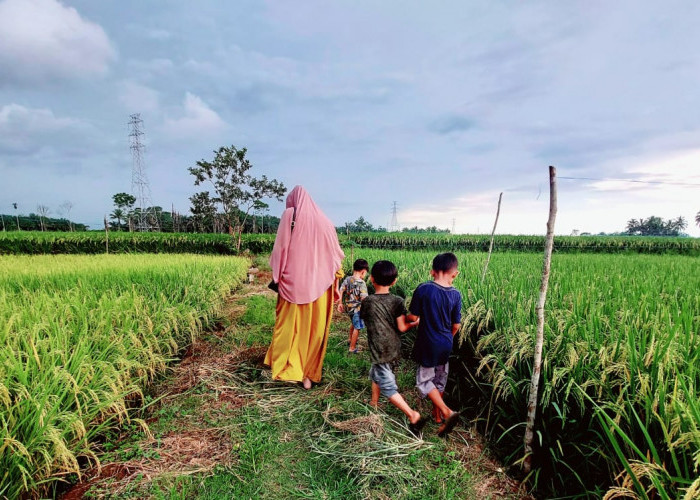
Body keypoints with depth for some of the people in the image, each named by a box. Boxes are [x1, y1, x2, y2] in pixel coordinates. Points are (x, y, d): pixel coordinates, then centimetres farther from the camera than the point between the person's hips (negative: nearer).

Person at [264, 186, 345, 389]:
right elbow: (336, 255, 10)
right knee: (315, 327, 9)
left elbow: (280, 247, -5)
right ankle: (309, 374, 15)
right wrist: (335, 276, 17)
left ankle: (285, 367, 14)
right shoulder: (324, 221, 9)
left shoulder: (290, 215, -1)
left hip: (293, 281, -2)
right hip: (319, 285, 3)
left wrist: (276, 277, 1)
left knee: (290, 325, 9)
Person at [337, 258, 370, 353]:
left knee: (353, 323, 31)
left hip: (348, 307, 8)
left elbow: (340, 291, 2)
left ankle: (351, 340, 49)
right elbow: (364, 298, -25)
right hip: (357, 308, -7)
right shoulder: (361, 283, -22)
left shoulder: (347, 279, -3)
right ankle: (352, 348, 14)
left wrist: (340, 303, 12)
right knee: (357, 328, 7)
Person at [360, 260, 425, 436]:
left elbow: (363, 318, 6)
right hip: (394, 349, 5)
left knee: (388, 387, 2)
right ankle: (374, 403, 44)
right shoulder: (398, 301, -8)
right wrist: (414, 323, 10)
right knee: (375, 374, 28)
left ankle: (413, 416, -3)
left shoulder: (368, 302, -13)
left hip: (380, 351, -5)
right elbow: (402, 327, -8)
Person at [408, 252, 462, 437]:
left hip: (427, 345, -4)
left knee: (424, 381, 9)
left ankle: (448, 413, -6)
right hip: (446, 345, 4)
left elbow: (413, 317, -12)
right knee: (440, 380, 21)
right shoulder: (456, 295, -8)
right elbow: (456, 326, -1)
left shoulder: (423, 289, -18)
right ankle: (437, 415, 35)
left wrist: (403, 318, 11)